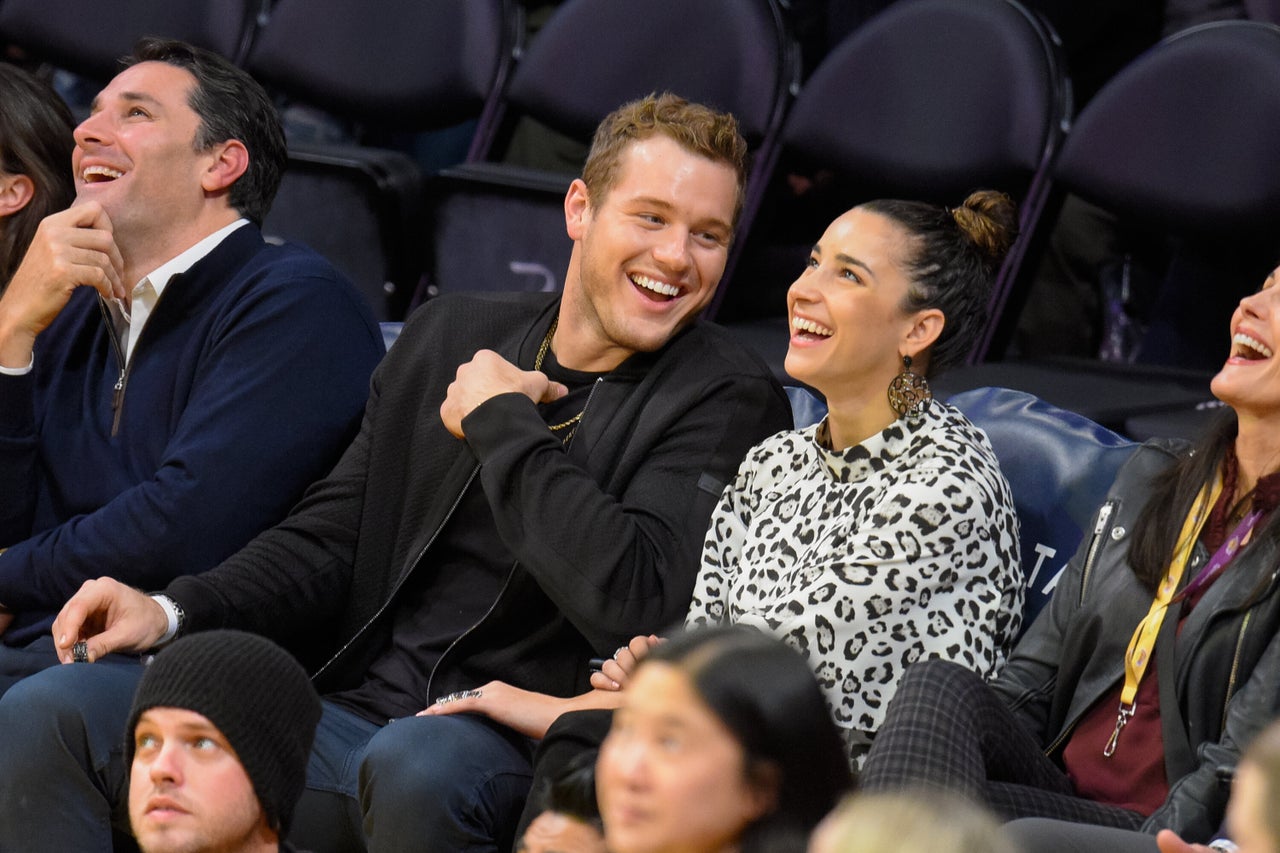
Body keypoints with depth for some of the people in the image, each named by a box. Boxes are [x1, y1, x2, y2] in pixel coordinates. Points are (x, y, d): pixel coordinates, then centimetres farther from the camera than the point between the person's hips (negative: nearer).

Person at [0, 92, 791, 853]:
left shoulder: (725, 399, -4)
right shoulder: (449, 335, 16)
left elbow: (636, 605, -20)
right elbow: (330, 536, 18)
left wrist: (500, 422, -9)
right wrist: (171, 611, 0)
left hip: (508, 749, -6)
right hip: (349, 714, 6)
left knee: (412, 766, -41)